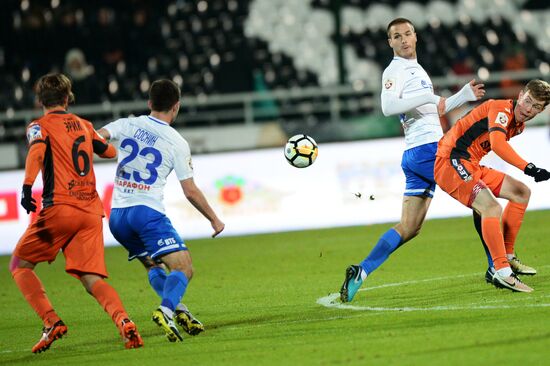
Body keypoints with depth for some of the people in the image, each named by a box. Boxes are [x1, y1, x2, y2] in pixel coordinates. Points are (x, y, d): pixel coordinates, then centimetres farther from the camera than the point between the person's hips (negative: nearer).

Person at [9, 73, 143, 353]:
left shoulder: (39, 126, 5)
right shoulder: (83, 125, 19)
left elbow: (36, 151, -16)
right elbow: (109, 152, 33)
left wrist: (27, 187, -29)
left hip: (59, 209, -4)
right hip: (91, 211, 4)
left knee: (19, 266, 12)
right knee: (93, 280, -1)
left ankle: (52, 322, -5)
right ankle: (124, 321, -28)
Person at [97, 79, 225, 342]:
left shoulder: (127, 125, 9)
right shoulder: (177, 143, 0)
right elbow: (190, 191, 3)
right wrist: (214, 220, 14)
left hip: (117, 215, 5)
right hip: (147, 212, -5)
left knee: (152, 266, 24)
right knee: (183, 268, -9)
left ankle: (177, 310, 5)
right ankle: (166, 310, -36)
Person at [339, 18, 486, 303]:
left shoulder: (417, 70, 24)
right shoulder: (395, 70, -6)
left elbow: (434, 110, 36)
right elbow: (388, 107, -24)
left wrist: (465, 95, 30)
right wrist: (429, 97, -23)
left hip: (415, 156, 9)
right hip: (427, 148, -9)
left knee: (408, 228, 4)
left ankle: (360, 272, -2)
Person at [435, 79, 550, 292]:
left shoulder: (519, 125, 15)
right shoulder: (501, 109, -16)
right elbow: (497, 143, -33)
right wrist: (528, 168, -40)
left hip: (471, 167, 10)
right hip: (451, 162, -10)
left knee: (521, 193, 14)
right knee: (491, 208, -27)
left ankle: (507, 256, 16)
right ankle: (502, 273, -31)